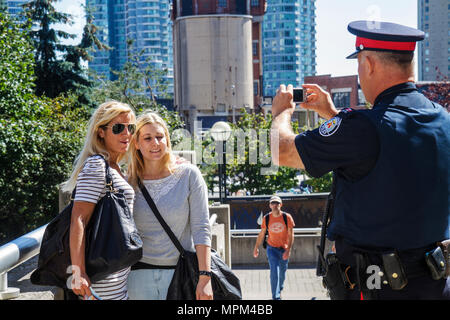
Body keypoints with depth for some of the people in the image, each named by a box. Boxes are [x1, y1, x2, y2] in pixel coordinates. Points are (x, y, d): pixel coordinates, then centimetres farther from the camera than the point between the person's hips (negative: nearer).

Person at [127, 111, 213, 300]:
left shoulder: (188, 175, -3)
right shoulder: (129, 184, 4)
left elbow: (201, 229, -6)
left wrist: (205, 278, -13)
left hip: (181, 272, -2)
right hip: (140, 275, 2)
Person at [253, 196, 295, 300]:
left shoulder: (287, 217, -11)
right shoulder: (266, 218, -7)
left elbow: (291, 235, -11)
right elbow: (261, 234, 5)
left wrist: (288, 250, -18)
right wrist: (256, 247, 5)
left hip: (284, 249, 1)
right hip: (272, 248, -1)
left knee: (282, 272, 16)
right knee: (274, 272, -14)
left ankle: (279, 290, 43)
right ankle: (276, 297, -11)